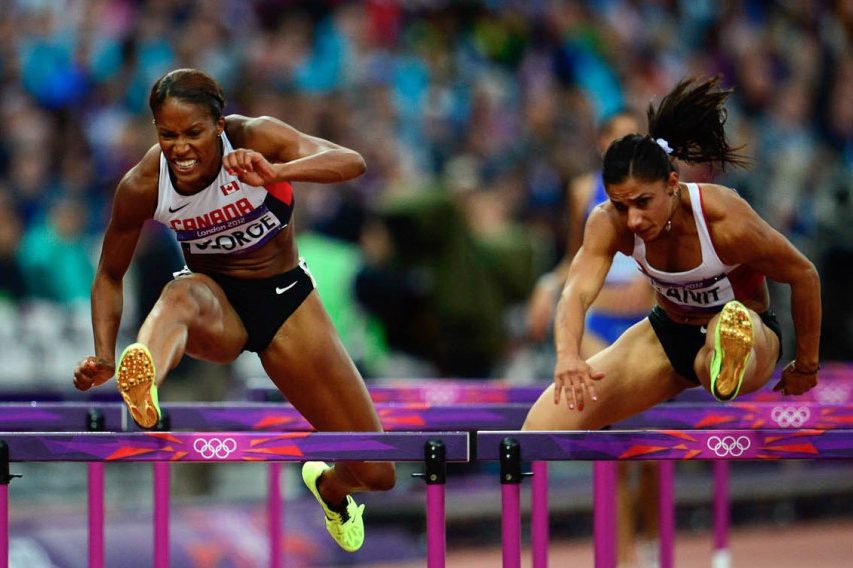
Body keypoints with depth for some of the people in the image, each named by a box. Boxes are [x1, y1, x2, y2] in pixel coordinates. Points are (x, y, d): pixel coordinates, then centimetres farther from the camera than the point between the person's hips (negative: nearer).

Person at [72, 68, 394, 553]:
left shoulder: (255, 139, -22)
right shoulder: (143, 186, -18)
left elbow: (352, 162, -37)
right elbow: (110, 276, -3)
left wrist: (275, 173, -55)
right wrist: (104, 358, -18)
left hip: (285, 298, 1)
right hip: (216, 304, -1)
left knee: (376, 474, -2)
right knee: (182, 294, -42)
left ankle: (330, 486, 37)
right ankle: (141, 388, -75)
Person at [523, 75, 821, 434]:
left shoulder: (727, 222, -29)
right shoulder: (608, 223, -19)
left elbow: (804, 276, -16)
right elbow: (577, 290, -32)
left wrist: (806, 367, -5)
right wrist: (567, 354, -54)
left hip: (752, 336, -5)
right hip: (666, 334, 5)